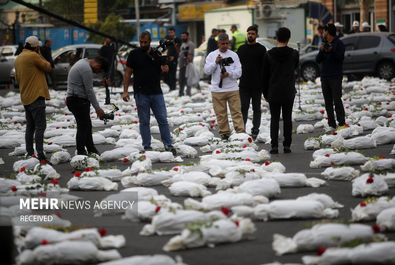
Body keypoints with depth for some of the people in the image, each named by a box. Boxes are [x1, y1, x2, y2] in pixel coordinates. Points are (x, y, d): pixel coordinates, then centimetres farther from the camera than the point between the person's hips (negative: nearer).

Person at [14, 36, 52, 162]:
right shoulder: (33, 56, -12)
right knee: (40, 126, -10)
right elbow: (48, 67, -4)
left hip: (25, 98, 9)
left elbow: (17, 78, 22)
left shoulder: (18, 59, 15)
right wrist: (40, 55, 3)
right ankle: (40, 154, -16)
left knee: (30, 126, 13)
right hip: (36, 96, -9)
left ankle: (29, 153, 14)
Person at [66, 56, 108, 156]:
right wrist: (98, 109, -14)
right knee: (83, 126, -9)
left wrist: (68, 98, 27)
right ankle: (81, 152, -7)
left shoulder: (83, 63, 15)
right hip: (78, 101, -11)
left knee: (87, 126, 13)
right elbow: (89, 91, -19)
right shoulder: (87, 69, -19)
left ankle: (91, 150, 19)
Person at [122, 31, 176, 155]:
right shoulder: (134, 54, 2)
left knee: (163, 119, -1)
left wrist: (165, 68, -6)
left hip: (156, 92, 2)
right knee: (144, 121, 2)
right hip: (141, 93, -2)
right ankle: (147, 147, 8)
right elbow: (128, 73, 3)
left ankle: (168, 145, 4)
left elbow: (164, 68, 20)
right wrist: (125, 91, -4)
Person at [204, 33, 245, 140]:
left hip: (233, 88, 0)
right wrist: (216, 62, -14)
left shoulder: (233, 55, 8)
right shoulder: (212, 55, 7)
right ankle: (224, 133, 11)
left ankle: (241, 132, -7)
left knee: (236, 111, -4)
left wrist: (228, 74, -15)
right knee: (221, 113, 3)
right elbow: (207, 71, -2)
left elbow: (239, 72, 2)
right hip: (217, 90, 0)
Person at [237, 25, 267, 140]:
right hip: (244, 85, 2)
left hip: (257, 86, -2)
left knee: (256, 109, 6)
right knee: (243, 108, -1)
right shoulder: (241, 49, 10)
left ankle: (255, 131, 12)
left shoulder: (261, 49, -1)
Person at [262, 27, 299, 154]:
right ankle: (287, 145, 4)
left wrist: (265, 93, 9)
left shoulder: (269, 55, -5)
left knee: (274, 119, 4)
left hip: (274, 92, -1)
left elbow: (265, 76, 0)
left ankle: (274, 145, -2)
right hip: (289, 92, 1)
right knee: (287, 119, 7)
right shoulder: (294, 54, -4)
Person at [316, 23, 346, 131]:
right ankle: (331, 124, 5)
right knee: (328, 102, 3)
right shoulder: (324, 44, 15)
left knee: (337, 100, -11)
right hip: (324, 77, 6)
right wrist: (321, 50, -9)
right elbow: (318, 60, 8)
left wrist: (332, 50, -27)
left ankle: (341, 123, -8)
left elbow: (341, 57, -14)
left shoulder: (338, 43, -3)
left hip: (335, 77, -6)